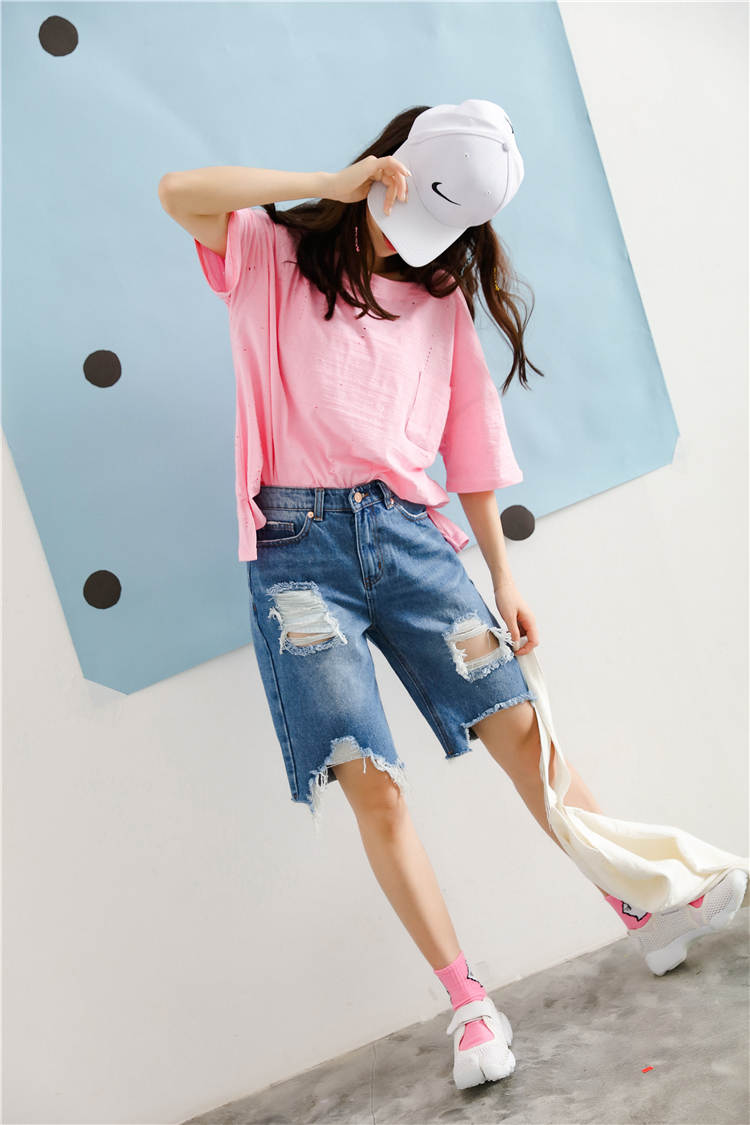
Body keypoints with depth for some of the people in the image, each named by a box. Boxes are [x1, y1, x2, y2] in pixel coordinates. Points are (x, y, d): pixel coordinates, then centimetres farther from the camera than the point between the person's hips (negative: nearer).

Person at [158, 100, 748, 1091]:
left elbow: (469, 440, 17)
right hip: (300, 543, -3)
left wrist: (504, 579, 14)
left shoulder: (440, 295, 18)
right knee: (371, 783, -10)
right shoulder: (273, 257, 7)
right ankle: (469, 1003, 0)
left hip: (408, 530, 4)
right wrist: (334, 183, -12)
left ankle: (645, 906, 12)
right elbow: (179, 193, -12)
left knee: (521, 724, -3)